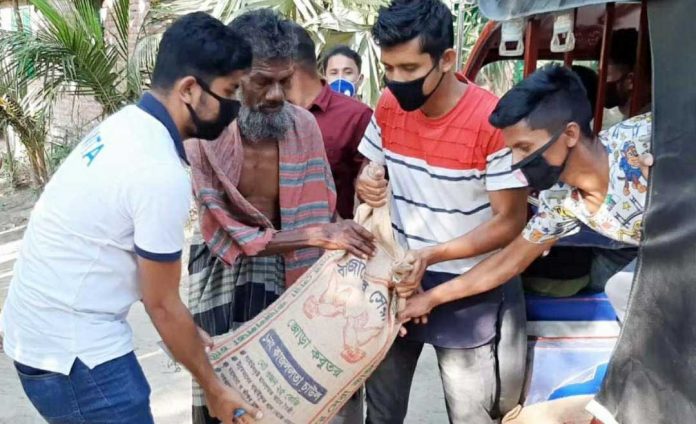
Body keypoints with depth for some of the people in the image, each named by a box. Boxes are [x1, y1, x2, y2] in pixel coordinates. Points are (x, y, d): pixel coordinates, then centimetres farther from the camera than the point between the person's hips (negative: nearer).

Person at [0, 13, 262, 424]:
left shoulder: (126, 125, 4)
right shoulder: (162, 173, -24)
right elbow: (162, 303, -14)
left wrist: (187, 336, 18)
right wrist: (214, 388, -2)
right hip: (72, 350, -9)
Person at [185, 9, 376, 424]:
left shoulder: (303, 124, -5)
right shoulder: (203, 136, -16)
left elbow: (322, 212, 3)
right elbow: (230, 238, -19)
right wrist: (316, 236, -25)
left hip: (286, 272, 3)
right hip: (223, 276, -2)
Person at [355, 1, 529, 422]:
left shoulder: (492, 120, -22)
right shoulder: (389, 106, -5)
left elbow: (510, 221, -17)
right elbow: (367, 169, 11)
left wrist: (432, 256, -28)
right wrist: (364, 186, -14)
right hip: (397, 276, 5)